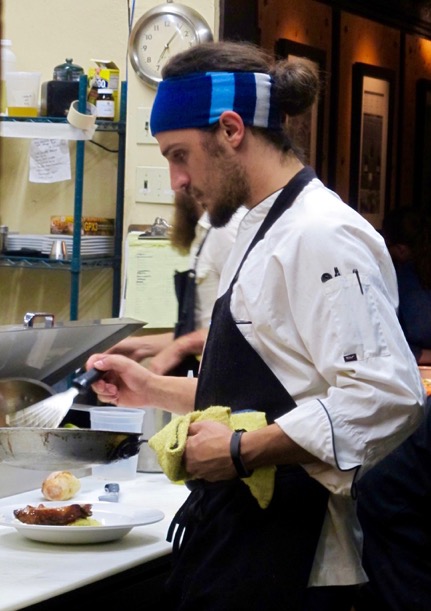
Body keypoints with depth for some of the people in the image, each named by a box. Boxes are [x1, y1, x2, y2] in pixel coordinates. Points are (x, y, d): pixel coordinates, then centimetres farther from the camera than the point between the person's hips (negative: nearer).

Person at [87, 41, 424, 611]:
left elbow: (386, 399, -26)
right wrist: (153, 390, 16)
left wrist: (241, 452, -22)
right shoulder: (263, 231, 17)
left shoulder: (323, 237, -16)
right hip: (229, 539, 9)